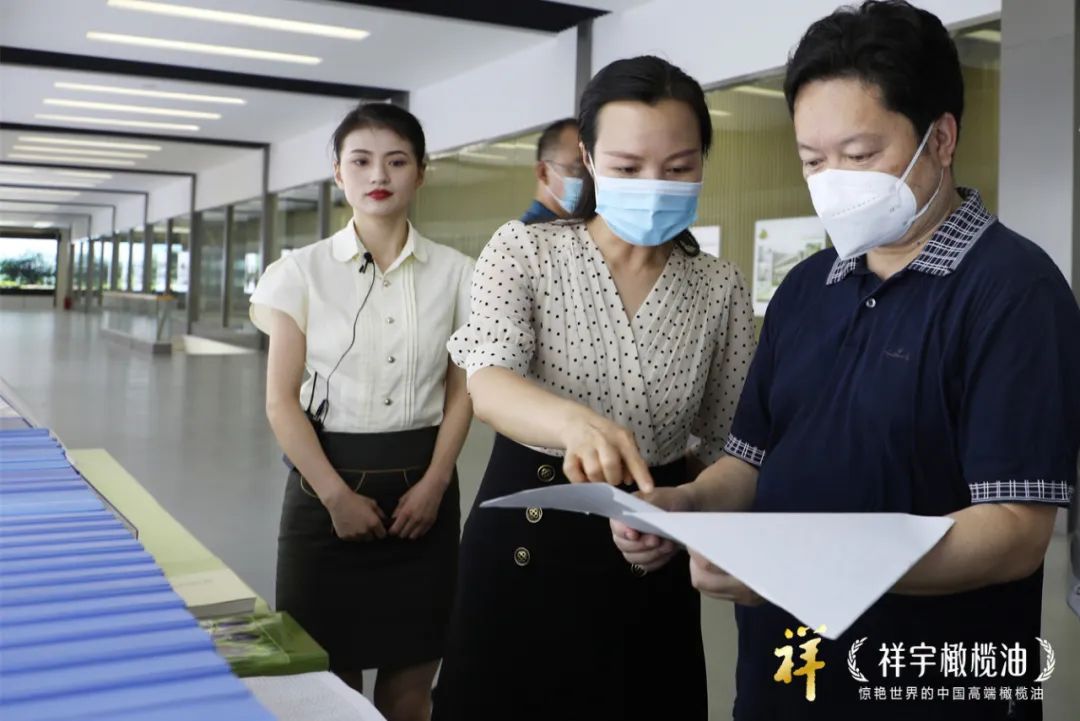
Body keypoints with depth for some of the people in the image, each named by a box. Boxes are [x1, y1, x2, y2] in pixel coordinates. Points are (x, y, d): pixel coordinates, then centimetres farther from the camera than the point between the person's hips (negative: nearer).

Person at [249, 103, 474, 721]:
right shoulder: (303, 271, -1)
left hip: (421, 488, 1)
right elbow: (282, 400, -4)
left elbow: (461, 392, 4)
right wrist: (336, 494, -12)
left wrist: (433, 485, -8)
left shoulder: (454, 273, 3)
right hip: (329, 483, -1)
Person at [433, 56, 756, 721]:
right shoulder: (524, 250, -7)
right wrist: (577, 423, -44)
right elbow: (488, 383, -23)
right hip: (526, 534, -1)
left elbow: (730, 438, 3)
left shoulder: (722, 288, -1)